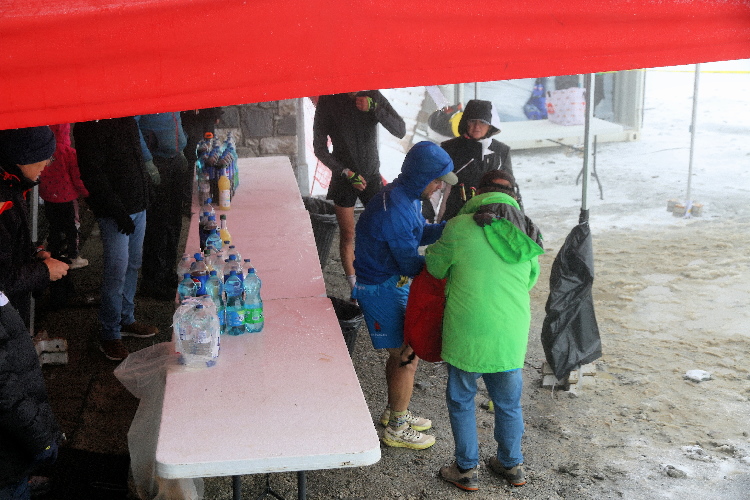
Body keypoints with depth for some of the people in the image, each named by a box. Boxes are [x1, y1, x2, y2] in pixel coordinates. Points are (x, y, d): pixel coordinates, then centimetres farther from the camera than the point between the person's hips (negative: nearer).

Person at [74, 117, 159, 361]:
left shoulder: (128, 119, 10)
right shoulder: (90, 127, -15)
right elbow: (92, 174, -18)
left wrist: (145, 184, 13)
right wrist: (117, 210, -20)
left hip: (138, 205, 8)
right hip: (114, 212, -8)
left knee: (133, 266, 15)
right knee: (117, 271, -6)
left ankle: (127, 320, 28)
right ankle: (109, 334, 5)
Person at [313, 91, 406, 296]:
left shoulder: (374, 97, -3)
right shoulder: (328, 102, -7)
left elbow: (400, 131, -13)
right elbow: (320, 148, -4)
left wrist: (374, 108, -27)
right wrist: (346, 172, -14)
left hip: (371, 176, 1)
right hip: (343, 178, -1)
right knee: (347, 236, 3)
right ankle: (355, 288, 15)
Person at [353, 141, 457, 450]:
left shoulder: (405, 196, 3)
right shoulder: (395, 210, -29)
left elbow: (420, 234, 14)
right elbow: (412, 265, -24)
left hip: (394, 283, 10)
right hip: (380, 289, -10)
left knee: (402, 352, 20)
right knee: (407, 358, -2)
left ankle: (394, 411, 38)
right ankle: (396, 430, 13)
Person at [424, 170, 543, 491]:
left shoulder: (459, 227, -10)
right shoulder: (527, 233, 3)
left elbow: (436, 267, 4)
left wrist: (431, 250, 25)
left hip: (467, 333, -3)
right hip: (512, 333, 4)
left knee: (461, 400, 15)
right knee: (508, 402, 21)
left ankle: (467, 470, 24)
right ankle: (512, 465, 35)